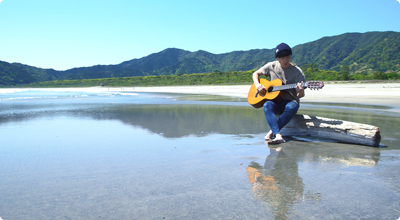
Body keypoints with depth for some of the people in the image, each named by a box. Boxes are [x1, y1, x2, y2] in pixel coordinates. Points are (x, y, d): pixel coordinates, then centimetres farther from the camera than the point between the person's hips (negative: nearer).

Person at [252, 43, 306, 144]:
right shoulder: (271, 66, 4)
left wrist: (300, 92, -34)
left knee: (291, 107, -37)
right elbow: (256, 74, 15)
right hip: (274, 101, 1)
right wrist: (257, 85, -5)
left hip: (290, 101, -1)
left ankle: (272, 132, -25)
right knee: (267, 105, -34)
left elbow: (301, 95, -8)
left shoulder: (297, 71, -4)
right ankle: (278, 135, -45)